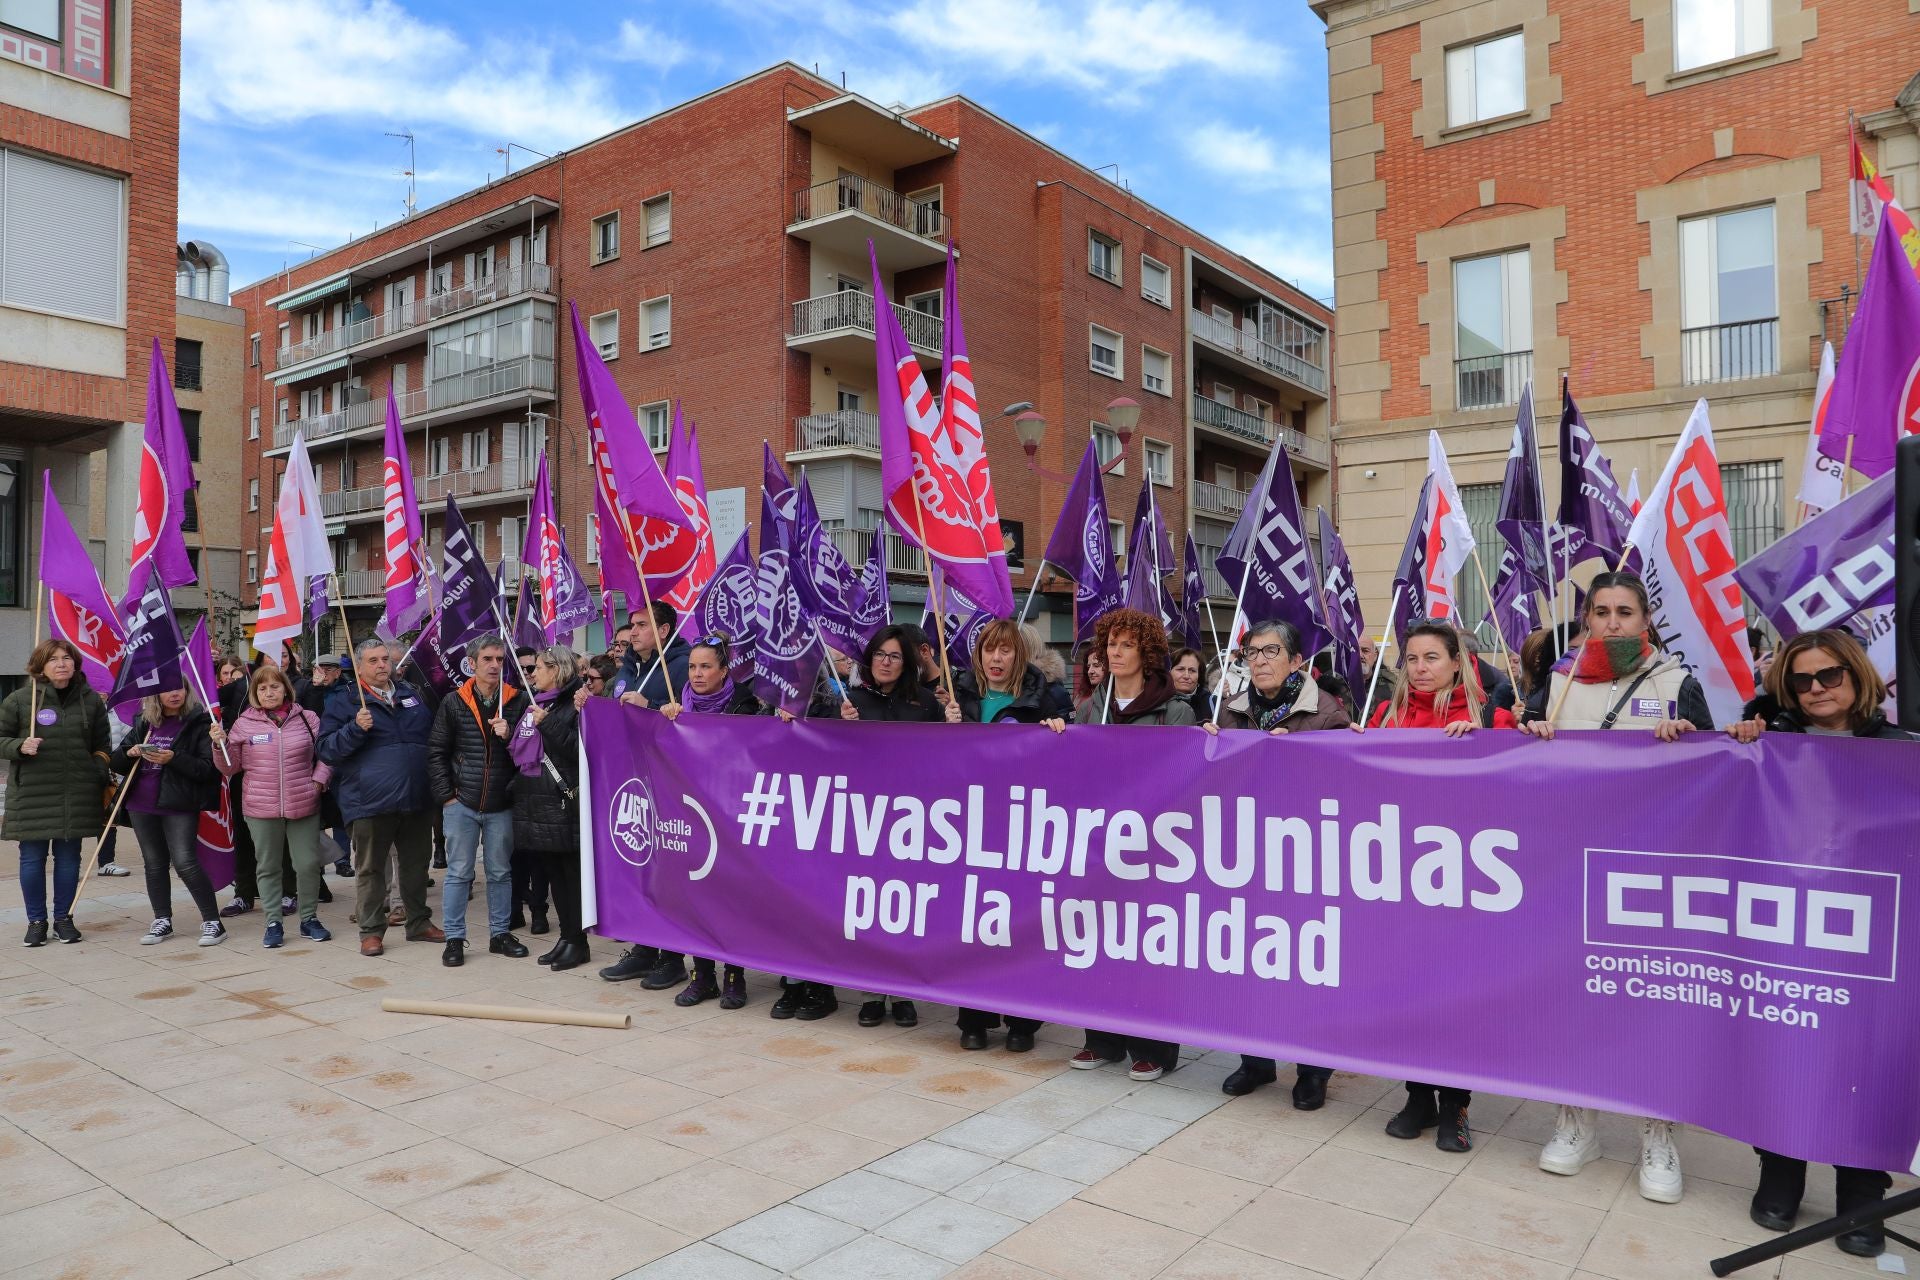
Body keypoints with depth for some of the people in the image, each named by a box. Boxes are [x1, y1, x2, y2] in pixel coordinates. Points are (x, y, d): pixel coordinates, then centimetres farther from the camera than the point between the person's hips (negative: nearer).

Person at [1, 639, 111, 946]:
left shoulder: (91, 700, 7)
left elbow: (102, 745, 15)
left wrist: (100, 778, 5)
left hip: (77, 795, 2)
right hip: (32, 794, -2)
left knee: (69, 857, 8)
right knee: (32, 858, 4)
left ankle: (64, 918, 20)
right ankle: (36, 921, 18)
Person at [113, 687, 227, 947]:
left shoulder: (198, 723, -5)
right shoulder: (143, 724, 12)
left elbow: (208, 768, -12)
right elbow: (117, 764, 15)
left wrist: (173, 759, -25)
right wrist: (130, 753, -6)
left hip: (179, 806, -6)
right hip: (142, 806, 6)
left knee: (185, 862, -12)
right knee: (154, 863, 12)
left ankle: (212, 922, -5)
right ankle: (162, 921, 24)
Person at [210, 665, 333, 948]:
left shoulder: (307, 719, 3)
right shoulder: (244, 724, 4)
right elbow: (230, 768, 7)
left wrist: (318, 780, -1)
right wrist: (220, 744, -9)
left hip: (304, 806, 0)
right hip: (261, 808, 0)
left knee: (308, 864, 3)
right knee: (267, 866, 8)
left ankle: (309, 918, 18)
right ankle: (273, 923, 18)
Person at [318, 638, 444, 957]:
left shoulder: (412, 695, 14)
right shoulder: (343, 701, 0)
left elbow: (434, 736, 27)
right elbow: (326, 749, -7)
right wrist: (355, 728, -22)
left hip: (416, 799, 4)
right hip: (370, 801, -4)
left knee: (416, 864, 14)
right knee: (370, 869, 5)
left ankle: (419, 922, 26)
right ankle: (371, 930, 16)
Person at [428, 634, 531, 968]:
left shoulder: (518, 702, 0)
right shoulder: (454, 702, -1)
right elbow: (436, 752, 1)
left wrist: (509, 736, -18)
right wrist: (446, 795, -4)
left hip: (501, 805, 1)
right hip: (461, 803, -1)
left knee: (500, 873, 11)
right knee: (459, 872, 5)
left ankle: (500, 934, 23)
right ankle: (454, 938, 14)